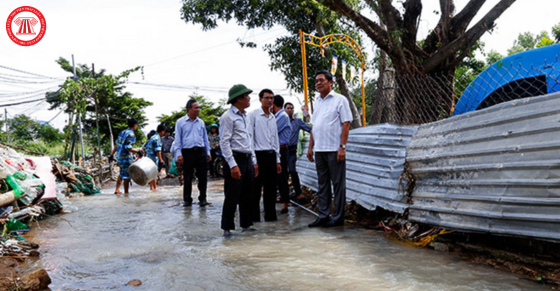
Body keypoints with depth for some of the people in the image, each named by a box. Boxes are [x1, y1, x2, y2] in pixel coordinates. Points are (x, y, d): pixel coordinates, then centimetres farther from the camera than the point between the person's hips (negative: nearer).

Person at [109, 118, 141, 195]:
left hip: (119, 156, 9)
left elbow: (116, 144, 16)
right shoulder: (131, 134, -16)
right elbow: (128, 148, -22)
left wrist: (112, 154, 21)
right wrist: (138, 150, -13)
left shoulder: (122, 132, 12)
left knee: (121, 174, 21)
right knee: (126, 175, -1)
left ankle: (117, 190, 25)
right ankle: (126, 192, 4)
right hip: (126, 157, -9)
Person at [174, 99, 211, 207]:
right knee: (187, 177, 3)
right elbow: (178, 139, 2)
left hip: (201, 151, 3)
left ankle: (202, 198, 11)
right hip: (187, 152, -3)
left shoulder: (201, 122, 14)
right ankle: (187, 200, 12)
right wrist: (179, 154, -6)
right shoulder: (180, 122, 4)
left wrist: (208, 152, 14)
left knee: (202, 176, 2)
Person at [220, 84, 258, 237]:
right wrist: (233, 165, -20)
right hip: (235, 159, -8)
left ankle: (246, 224, 22)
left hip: (247, 159, 8)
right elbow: (224, 142, -14)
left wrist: (254, 162, 18)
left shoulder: (244, 116, 18)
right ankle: (227, 228, 4)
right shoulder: (228, 117, -9)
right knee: (232, 196, -4)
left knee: (246, 195, 13)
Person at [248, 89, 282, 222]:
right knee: (256, 189, -1)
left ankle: (270, 215, 20)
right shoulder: (253, 115, -4)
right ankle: (254, 217, 8)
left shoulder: (273, 117, 16)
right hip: (259, 155, -6)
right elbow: (249, 137, -7)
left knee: (271, 188, 10)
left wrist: (278, 160, 15)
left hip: (271, 155, 6)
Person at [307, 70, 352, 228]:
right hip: (319, 150, 7)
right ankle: (323, 216, 18)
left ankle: (338, 217, 7)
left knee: (338, 184, 0)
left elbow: (346, 124, -9)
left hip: (334, 149, -7)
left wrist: (342, 147, -16)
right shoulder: (317, 101, 17)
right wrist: (310, 146, 15)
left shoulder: (339, 99, -4)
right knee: (322, 184, 11)